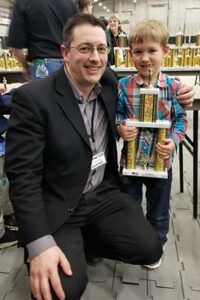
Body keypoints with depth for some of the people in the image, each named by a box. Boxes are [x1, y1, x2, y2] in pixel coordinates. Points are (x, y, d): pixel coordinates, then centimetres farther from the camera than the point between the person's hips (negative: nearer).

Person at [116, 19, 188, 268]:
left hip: (161, 161, 0)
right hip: (130, 158, 1)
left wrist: (174, 141, -18)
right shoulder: (124, 86, -7)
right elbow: (116, 114, 1)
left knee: (158, 211, 19)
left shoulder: (173, 87, -8)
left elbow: (181, 119, -2)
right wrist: (120, 128, -19)